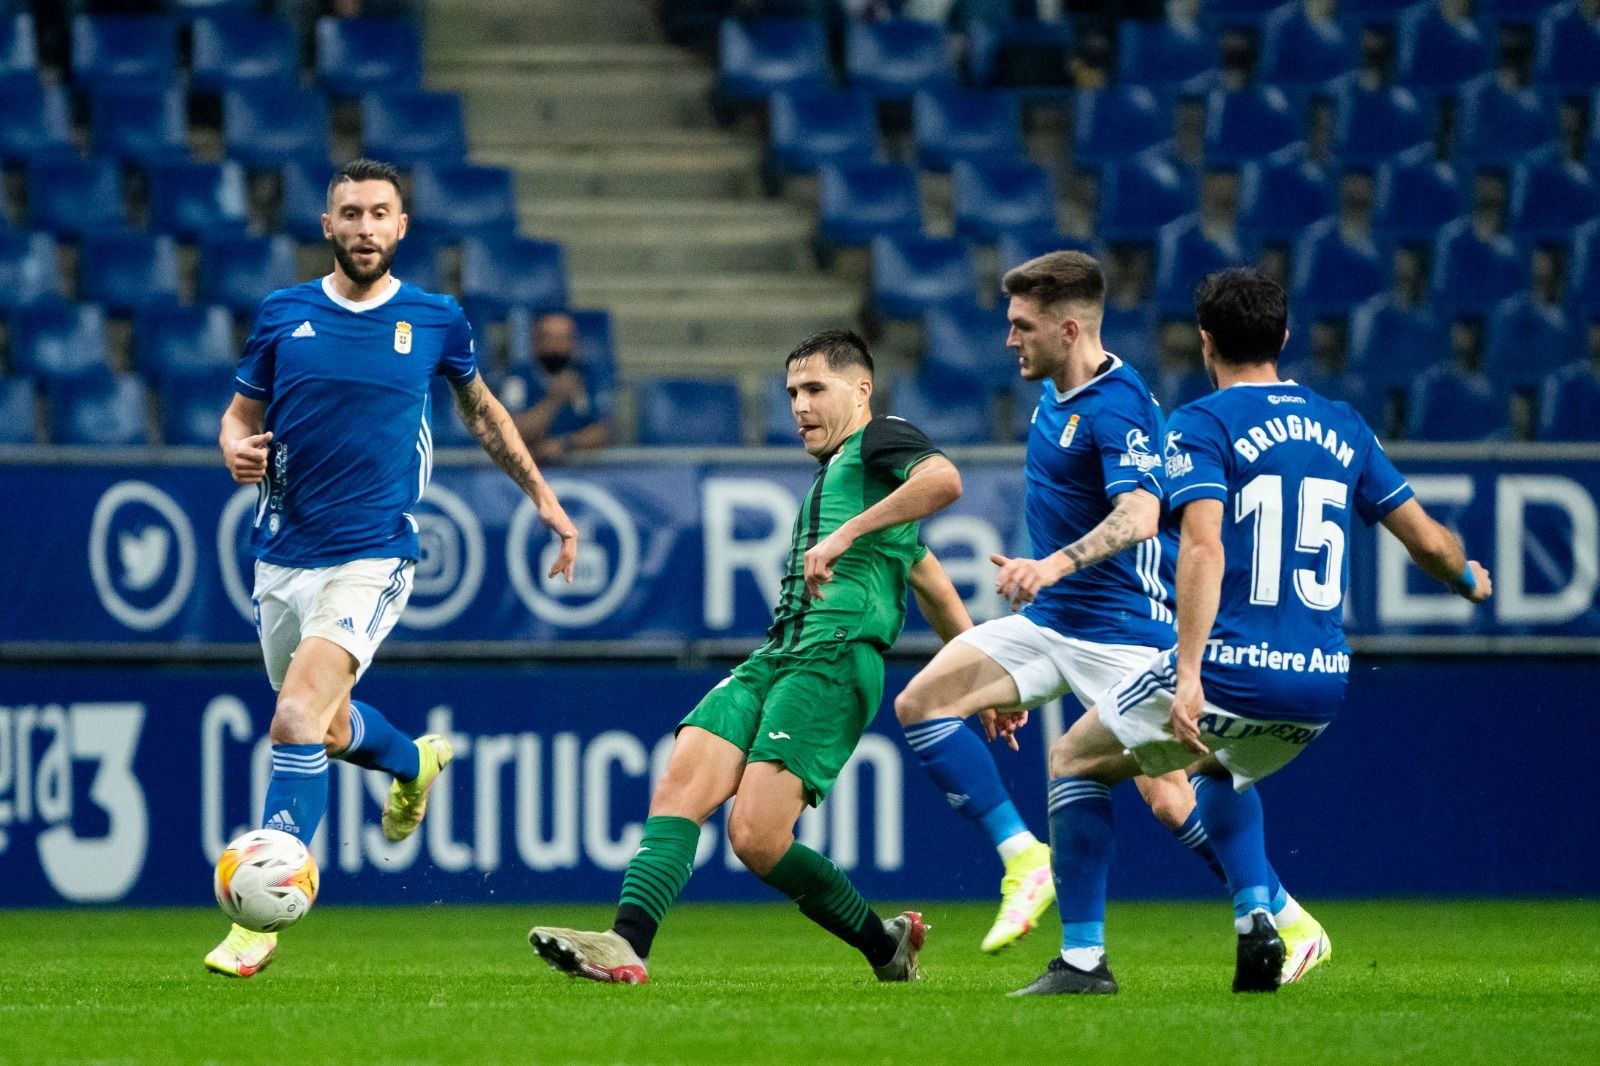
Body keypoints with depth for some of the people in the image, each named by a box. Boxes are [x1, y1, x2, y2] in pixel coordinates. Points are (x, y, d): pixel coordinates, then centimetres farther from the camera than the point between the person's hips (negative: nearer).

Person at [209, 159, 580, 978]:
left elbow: (480, 409, 18)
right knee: (328, 728, 19)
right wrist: (237, 450, -11)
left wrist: (542, 495, 19)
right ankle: (415, 762, 55)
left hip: (372, 556, -4)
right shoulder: (284, 315, 2)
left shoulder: (436, 321, 0)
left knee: (297, 721, -22)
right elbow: (241, 412, 12)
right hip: (283, 555, 4)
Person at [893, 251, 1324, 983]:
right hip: (1049, 621, 9)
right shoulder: (1052, 395, 10)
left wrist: (1053, 565, -49)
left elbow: (1137, 516, -35)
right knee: (921, 703, -6)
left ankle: (1292, 927, 4)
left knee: (1168, 799, -11)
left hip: (1121, 630, -9)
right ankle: (1023, 860, -5)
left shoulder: (1118, 407, -19)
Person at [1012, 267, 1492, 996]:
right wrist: (1470, 579, 38)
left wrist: (1189, 675, -27)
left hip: (1229, 672, -6)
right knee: (1219, 768, 37)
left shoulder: (1201, 426, -5)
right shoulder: (1342, 428, 12)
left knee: (1074, 760, 17)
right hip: (1321, 689, 6)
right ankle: (1257, 916, 12)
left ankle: (1083, 958, 9)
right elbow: (1428, 541, 14)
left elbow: (1203, 546, -20)